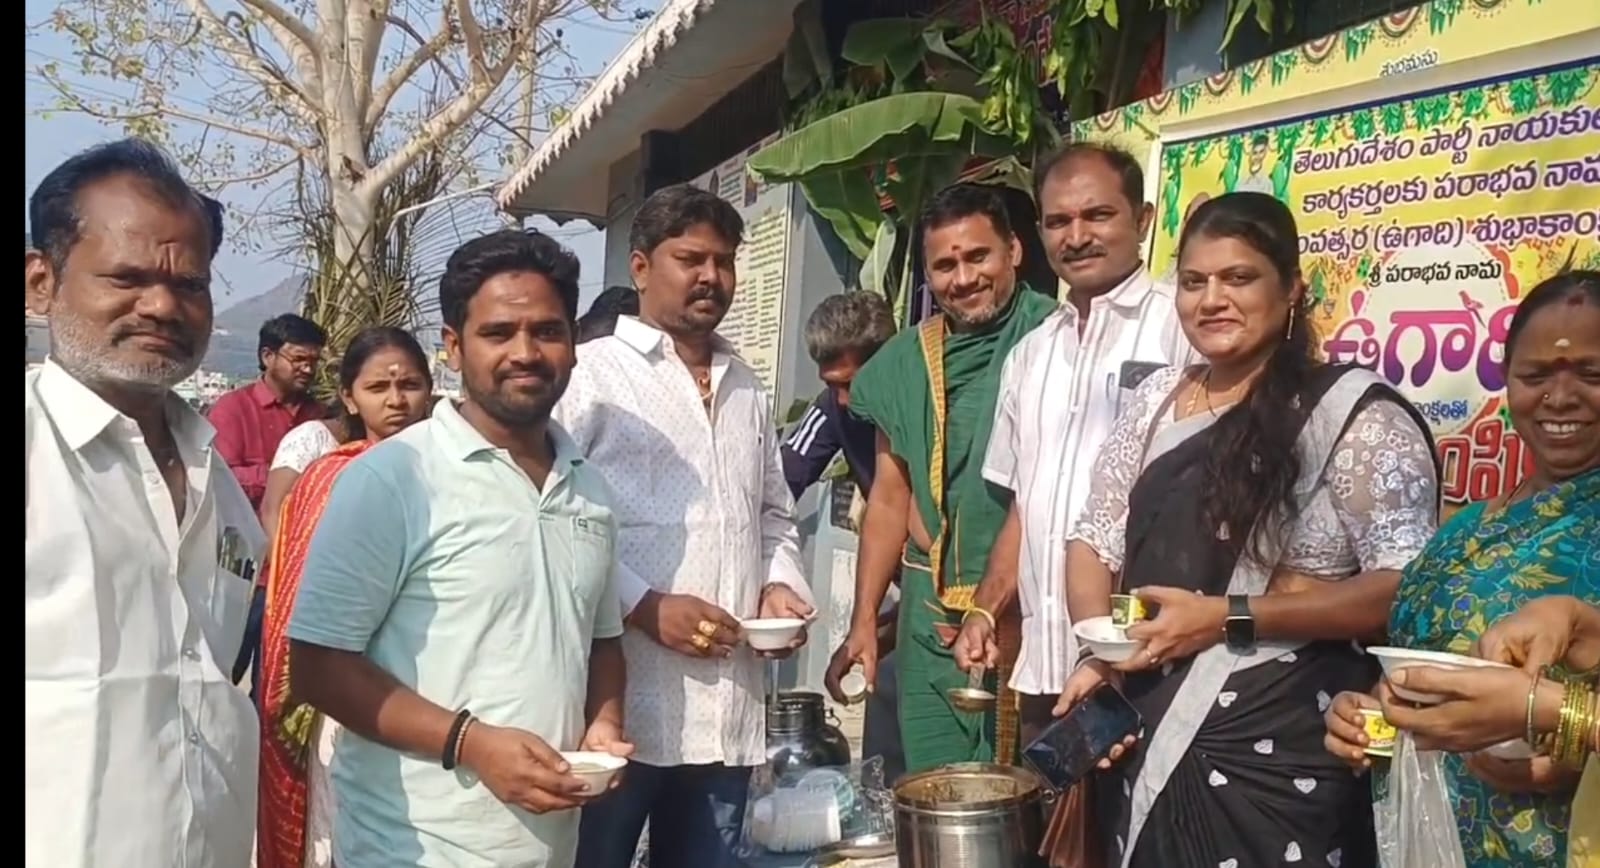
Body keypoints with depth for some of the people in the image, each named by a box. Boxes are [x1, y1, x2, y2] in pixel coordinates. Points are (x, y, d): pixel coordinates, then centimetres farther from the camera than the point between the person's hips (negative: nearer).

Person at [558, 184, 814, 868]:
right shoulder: (592, 372, -4)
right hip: (621, 699, -6)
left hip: (728, 704, 6)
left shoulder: (748, 389, 17)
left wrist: (779, 584, 6)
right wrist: (642, 604, -16)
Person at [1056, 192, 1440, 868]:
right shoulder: (1155, 398, 9)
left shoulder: (1353, 410, -8)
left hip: (1279, 752, -5)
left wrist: (1229, 617, -19)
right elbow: (1094, 540, 9)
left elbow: (1406, 585, -14)